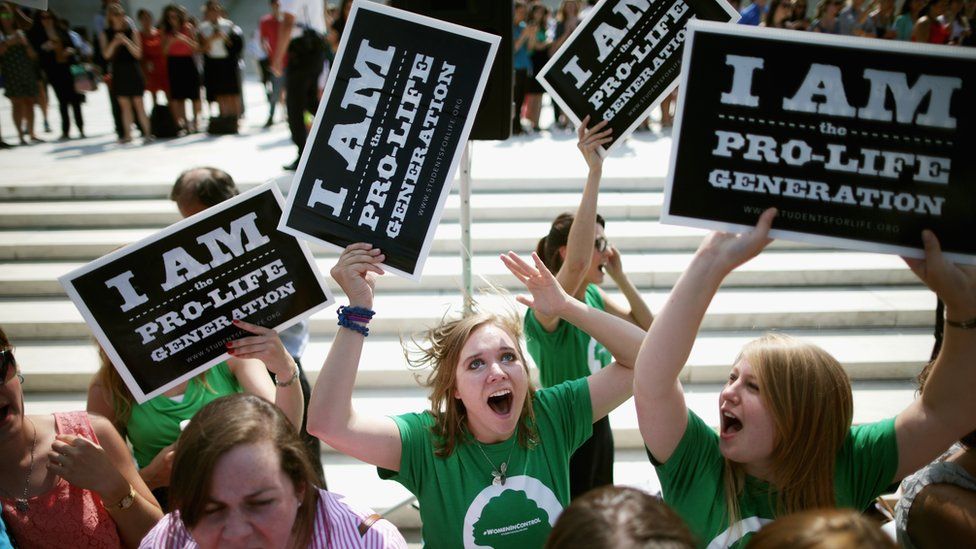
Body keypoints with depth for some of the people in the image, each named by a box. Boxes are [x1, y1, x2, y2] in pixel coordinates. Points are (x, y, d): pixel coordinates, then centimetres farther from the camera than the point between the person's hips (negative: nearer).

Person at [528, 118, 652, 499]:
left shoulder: (594, 297, 0)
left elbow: (647, 328, 9)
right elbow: (576, 262, -46)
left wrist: (619, 275, -4)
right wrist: (594, 173, -46)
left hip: (598, 428, 8)